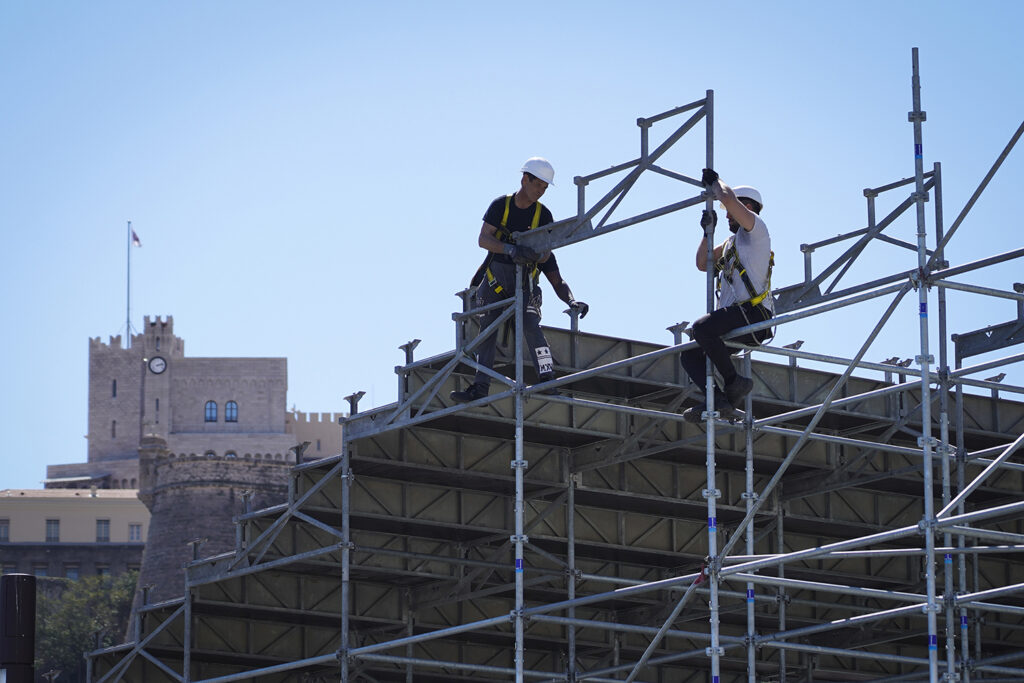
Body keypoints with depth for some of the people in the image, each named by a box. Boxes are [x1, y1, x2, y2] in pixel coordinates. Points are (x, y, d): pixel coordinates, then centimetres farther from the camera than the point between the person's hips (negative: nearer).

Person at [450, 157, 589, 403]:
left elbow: (545, 255, -7)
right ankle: (480, 387, 1)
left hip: (524, 275, -1)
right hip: (495, 275, 1)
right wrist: (510, 249, -32)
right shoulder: (500, 205, -5)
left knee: (530, 324, -20)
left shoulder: (543, 214, -4)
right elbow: (483, 239, -15)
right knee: (487, 329, -1)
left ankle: (548, 382, -24)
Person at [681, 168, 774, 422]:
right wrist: (708, 232, 19)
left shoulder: (756, 229, 3)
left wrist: (714, 181, 7)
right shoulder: (731, 242, 30)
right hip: (737, 318, 10)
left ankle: (733, 381, -24)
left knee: (702, 327, -31)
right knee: (688, 354, 1)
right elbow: (703, 264, 29)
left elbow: (729, 199, -11)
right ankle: (717, 398, -20)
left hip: (753, 313, -10)